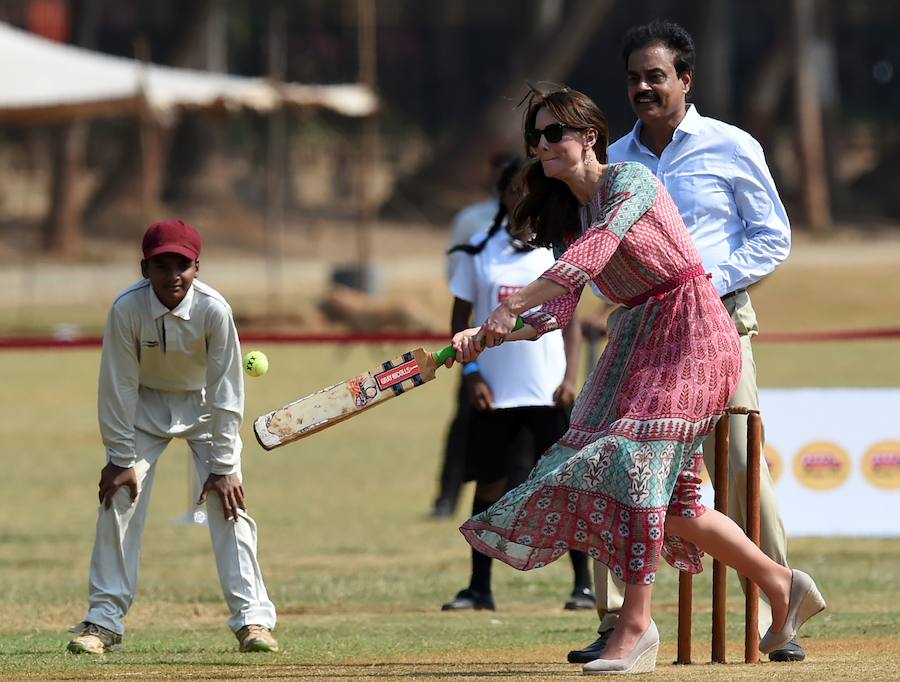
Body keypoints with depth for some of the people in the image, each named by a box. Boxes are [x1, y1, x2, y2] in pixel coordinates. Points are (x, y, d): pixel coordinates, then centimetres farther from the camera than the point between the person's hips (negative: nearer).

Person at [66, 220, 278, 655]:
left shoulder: (214, 310, -28)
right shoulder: (126, 309, -27)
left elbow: (226, 391, -21)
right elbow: (118, 387, -18)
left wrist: (223, 465, -20)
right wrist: (121, 459, -16)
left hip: (204, 403, -1)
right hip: (145, 406, 1)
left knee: (228, 503, -12)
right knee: (119, 499, -8)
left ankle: (252, 618, -9)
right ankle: (103, 620, 0)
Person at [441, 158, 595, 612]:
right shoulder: (479, 251, 5)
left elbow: (571, 320, 5)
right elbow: (460, 319, 8)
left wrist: (571, 377, -6)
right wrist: (471, 374, -4)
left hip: (548, 389, -1)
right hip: (494, 391, 1)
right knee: (489, 484, 3)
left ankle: (584, 584, 4)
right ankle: (479, 588, 8)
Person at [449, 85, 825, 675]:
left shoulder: (631, 180, -12)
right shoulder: (568, 216, 11)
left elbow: (598, 247, -29)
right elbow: (561, 312, 3)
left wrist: (518, 303, -38)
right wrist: (486, 336, -13)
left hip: (691, 333, -8)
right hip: (640, 339, 8)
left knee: (636, 460, -20)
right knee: (669, 502, 4)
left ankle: (637, 622, -20)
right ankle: (780, 583, 19)